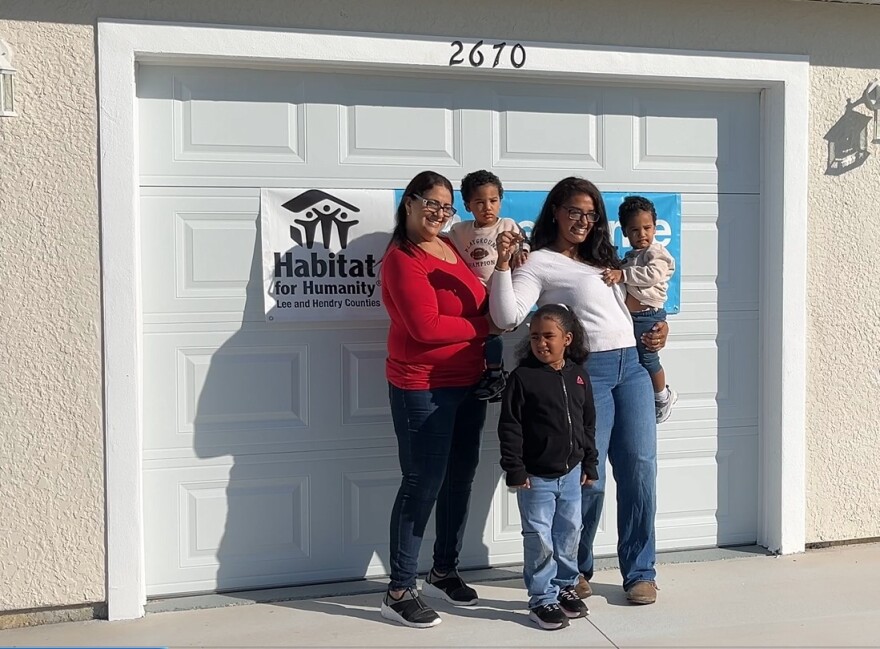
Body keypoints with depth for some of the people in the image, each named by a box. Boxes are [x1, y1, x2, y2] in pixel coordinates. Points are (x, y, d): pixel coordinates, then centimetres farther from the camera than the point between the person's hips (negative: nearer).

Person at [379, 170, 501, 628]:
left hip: (467, 383, 8)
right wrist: (487, 326, -13)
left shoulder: (450, 247, 12)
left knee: (460, 478, 15)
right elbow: (427, 327, -23)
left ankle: (444, 572, 31)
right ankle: (399, 592, 9)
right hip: (423, 388, -8)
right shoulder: (402, 259, -14)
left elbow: (478, 303, 21)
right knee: (423, 485, -4)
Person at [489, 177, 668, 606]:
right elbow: (507, 318, -15)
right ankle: (576, 569, 18)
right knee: (587, 476, -4)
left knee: (640, 469, 2)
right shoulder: (538, 262, 0)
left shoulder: (602, 260, 22)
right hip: (586, 371, -6)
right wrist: (503, 264, -25)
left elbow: (631, 304, 33)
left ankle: (640, 571, 16)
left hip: (633, 365, 6)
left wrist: (658, 328, 15)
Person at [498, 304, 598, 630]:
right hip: (536, 476, -4)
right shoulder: (523, 377, -12)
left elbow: (588, 423, 10)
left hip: (571, 472, 5)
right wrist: (515, 469, -14)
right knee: (539, 539, 1)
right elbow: (509, 426, -12)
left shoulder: (579, 376, 2)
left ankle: (565, 587, 34)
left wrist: (589, 465, 10)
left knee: (569, 534, 16)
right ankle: (542, 599, 16)